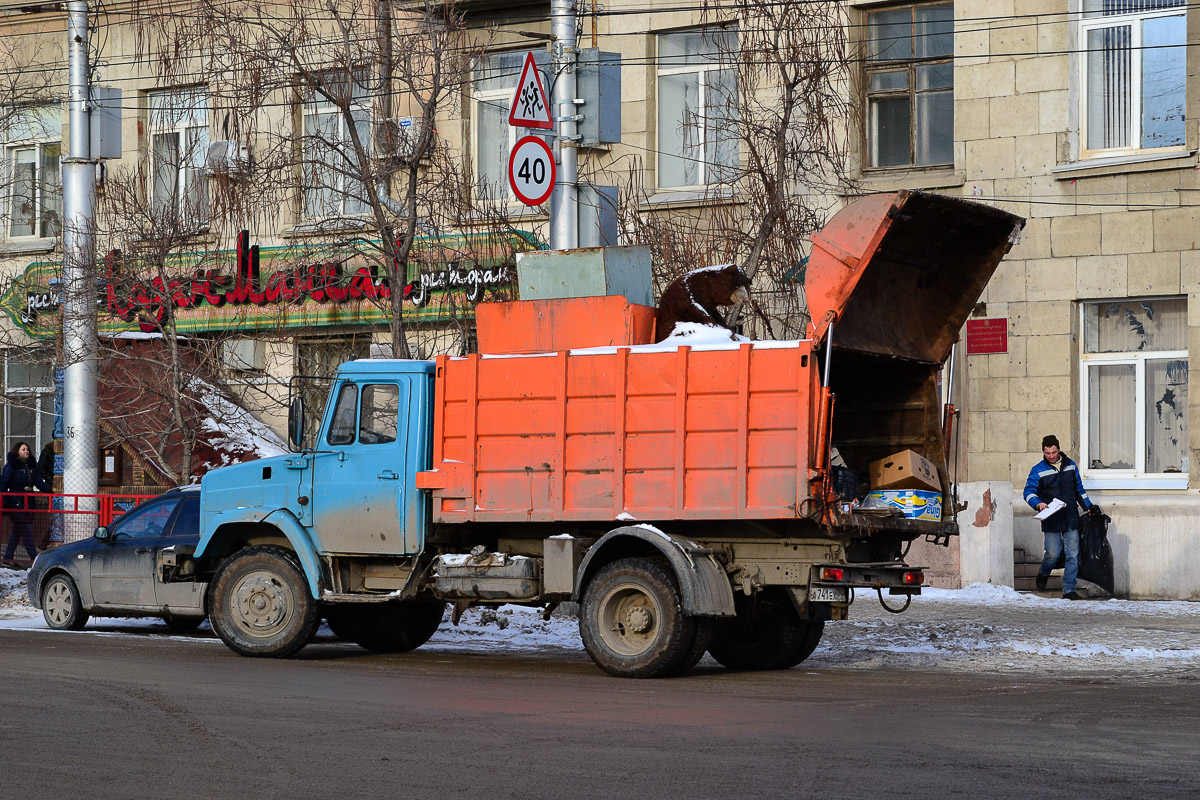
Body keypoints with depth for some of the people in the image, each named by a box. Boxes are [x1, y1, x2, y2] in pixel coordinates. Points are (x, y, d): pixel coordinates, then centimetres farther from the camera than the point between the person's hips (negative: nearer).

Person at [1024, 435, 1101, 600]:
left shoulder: (1070, 465, 11)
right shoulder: (1038, 470, 0)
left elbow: (1079, 489, 23)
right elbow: (1029, 492, -6)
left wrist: (1089, 506, 22)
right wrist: (1038, 503, -24)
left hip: (1071, 518, 3)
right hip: (1051, 520, -3)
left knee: (1073, 555, -2)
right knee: (1053, 554, -7)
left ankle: (1069, 589, 5)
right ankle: (1043, 574, 25)